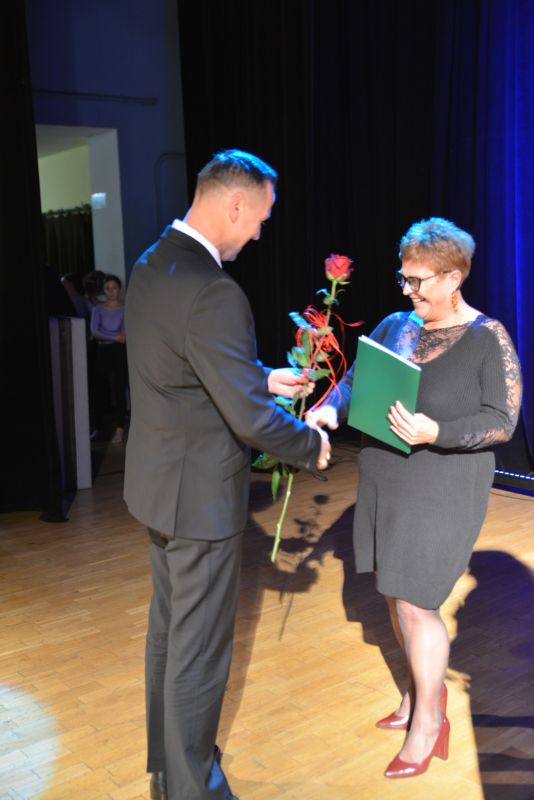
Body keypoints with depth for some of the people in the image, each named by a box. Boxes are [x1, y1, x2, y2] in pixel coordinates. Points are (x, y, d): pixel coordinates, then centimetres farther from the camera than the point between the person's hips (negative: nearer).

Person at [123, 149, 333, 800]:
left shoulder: (150, 266, 3)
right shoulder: (213, 293, -28)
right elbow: (252, 420, -26)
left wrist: (263, 376, 13)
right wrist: (314, 446, -8)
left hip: (157, 482, 10)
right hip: (200, 496, -10)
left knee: (167, 626, 23)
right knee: (198, 650, 8)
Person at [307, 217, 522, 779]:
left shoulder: (489, 339, -12)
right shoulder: (395, 326, 4)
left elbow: (503, 420, -14)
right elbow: (354, 380, 5)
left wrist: (435, 432, -28)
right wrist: (330, 408, -16)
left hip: (442, 491, -6)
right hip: (385, 484, 6)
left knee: (414, 603, -3)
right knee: (395, 591, 16)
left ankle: (428, 723, 18)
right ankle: (423, 692, 38)